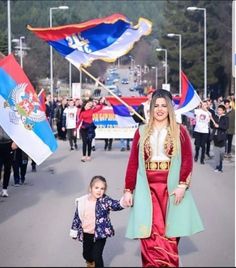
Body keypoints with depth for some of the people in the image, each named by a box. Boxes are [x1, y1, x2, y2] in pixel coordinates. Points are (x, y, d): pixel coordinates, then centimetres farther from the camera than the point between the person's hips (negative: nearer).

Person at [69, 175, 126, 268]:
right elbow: (77, 217, 3)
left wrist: (123, 202, -59)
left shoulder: (105, 200, -18)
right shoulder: (82, 201, -9)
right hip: (87, 234, 4)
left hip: (100, 234, -4)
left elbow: (116, 205, -36)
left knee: (97, 256, -7)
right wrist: (74, 231, 10)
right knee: (86, 254, 23)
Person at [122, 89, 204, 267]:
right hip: (147, 189, 1)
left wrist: (182, 185, -13)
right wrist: (128, 190, 4)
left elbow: (188, 159, -1)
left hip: (171, 188, -1)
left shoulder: (180, 131, 5)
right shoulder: (142, 132, 9)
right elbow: (133, 162, 8)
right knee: (150, 237, -4)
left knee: (169, 238, 1)